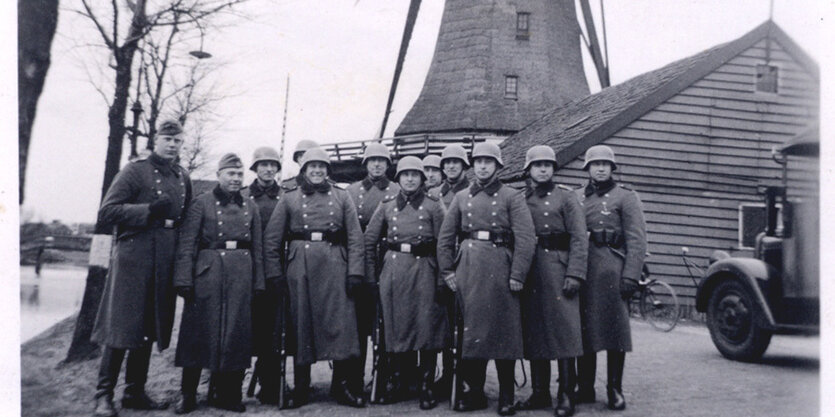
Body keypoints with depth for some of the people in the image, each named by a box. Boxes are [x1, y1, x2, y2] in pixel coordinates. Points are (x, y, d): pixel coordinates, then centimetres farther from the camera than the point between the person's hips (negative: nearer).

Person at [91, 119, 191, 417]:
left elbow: (188, 218, 25)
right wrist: (150, 210, -16)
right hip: (134, 257, -6)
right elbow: (107, 212, -9)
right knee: (122, 326, -5)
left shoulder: (182, 178, 15)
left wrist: (174, 221, 4)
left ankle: (135, 392, 20)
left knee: (150, 327, 10)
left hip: (165, 263, 6)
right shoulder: (135, 171, -2)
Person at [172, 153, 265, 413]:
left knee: (236, 333, 5)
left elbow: (257, 248, 12)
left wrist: (258, 283, 7)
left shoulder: (250, 207, 12)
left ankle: (227, 393, 16)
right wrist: (184, 280, -12)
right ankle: (188, 394, 11)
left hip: (241, 276, 3)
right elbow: (187, 244, -4)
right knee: (199, 331, 1)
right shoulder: (202, 203, 1)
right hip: (207, 272, -3)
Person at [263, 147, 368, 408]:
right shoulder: (289, 198, 11)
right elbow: (272, 238, 7)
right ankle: (301, 388, 14)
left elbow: (355, 237, 6)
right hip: (299, 266, 0)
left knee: (340, 323, -5)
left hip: (334, 265, 0)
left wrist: (355, 272, -4)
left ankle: (343, 385, 6)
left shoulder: (341, 197, 12)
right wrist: (275, 273, -1)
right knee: (300, 325, 3)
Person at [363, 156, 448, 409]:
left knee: (428, 329, -2)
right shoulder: (386, 206, 9)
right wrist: (371, 275, 5)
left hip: (424, 270, -2)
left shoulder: (433, 206, 3)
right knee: (395, 328, 6)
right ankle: (397, 385, 19)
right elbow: (369, 241, 10)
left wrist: (442, 279, -4)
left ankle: (427, 388, 7)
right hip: (393, 271, 2)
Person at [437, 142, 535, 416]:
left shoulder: (511, 197, 3)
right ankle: (475, 391, 17)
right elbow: (445, 237, 13)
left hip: (499, 268, -3)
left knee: (503, 331, 1)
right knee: (471, 330, 6)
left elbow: (526, 239, -5)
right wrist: (447, 270, 4)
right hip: (467, 268, 3)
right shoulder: (461, 198, 13)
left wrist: (517, 275, -12)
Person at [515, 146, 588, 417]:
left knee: (563, 329, -6)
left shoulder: (566, 196, 3)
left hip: (558, 268, -4)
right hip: (529, 270, 4)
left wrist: (575, 274, -14)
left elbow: (579, 239, -4)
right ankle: (540, 392, 15)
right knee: (534, 332, 6)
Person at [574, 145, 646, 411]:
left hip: (612, 269, -4)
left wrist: (631, 276, -13)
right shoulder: (576, 198, 14)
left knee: (614, 327, 0)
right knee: (583, 329, 7)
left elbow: (637, 240, -4)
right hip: (581, 270, 4)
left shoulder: (626, 197, 3)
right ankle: (585, 389, 17)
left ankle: (615, 391, 9)